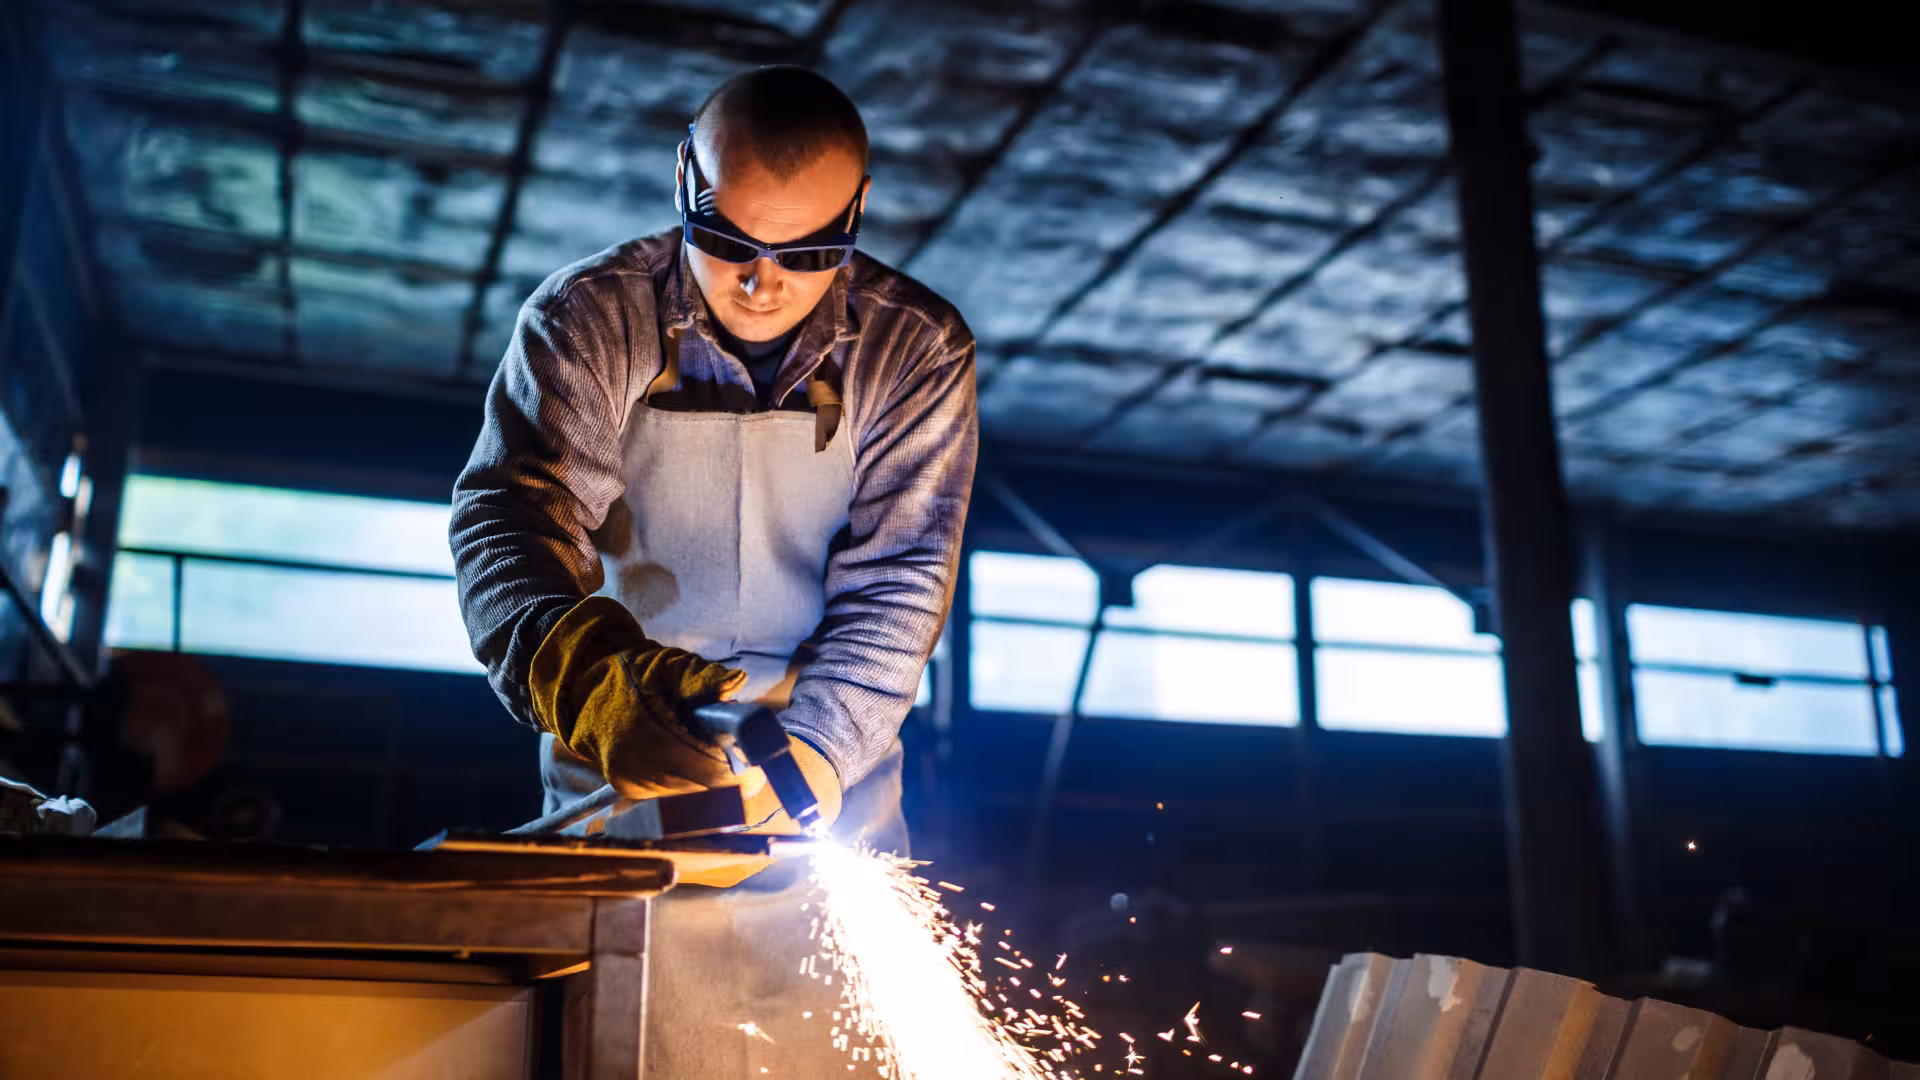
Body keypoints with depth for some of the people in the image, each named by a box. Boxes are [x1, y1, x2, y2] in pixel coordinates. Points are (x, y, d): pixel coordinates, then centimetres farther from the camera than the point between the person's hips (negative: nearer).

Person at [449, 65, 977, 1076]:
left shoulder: (916, 351, -8)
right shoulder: (586, 321, -10)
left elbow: (894, 585, -11)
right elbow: (509, 519, -22)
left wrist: (810, 757, -24)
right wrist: (590, 674, -42)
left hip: (831, 790, 1)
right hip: (622, 786, 0)